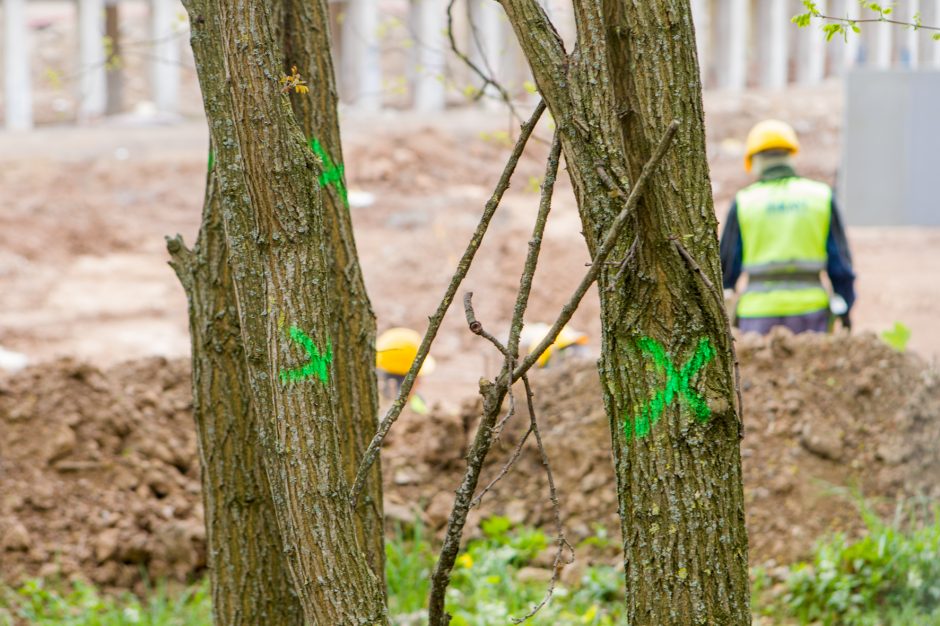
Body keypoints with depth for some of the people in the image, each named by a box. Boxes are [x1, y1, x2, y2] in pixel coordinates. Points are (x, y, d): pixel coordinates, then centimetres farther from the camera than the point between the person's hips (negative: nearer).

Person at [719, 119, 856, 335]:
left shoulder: (744, 202, 1)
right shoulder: (821, 196, 5)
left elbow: (727, 263, 5)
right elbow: (840, 260, 5)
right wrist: (845, 309, 12)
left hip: (760, 314, -1)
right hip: (809, 308, 1)